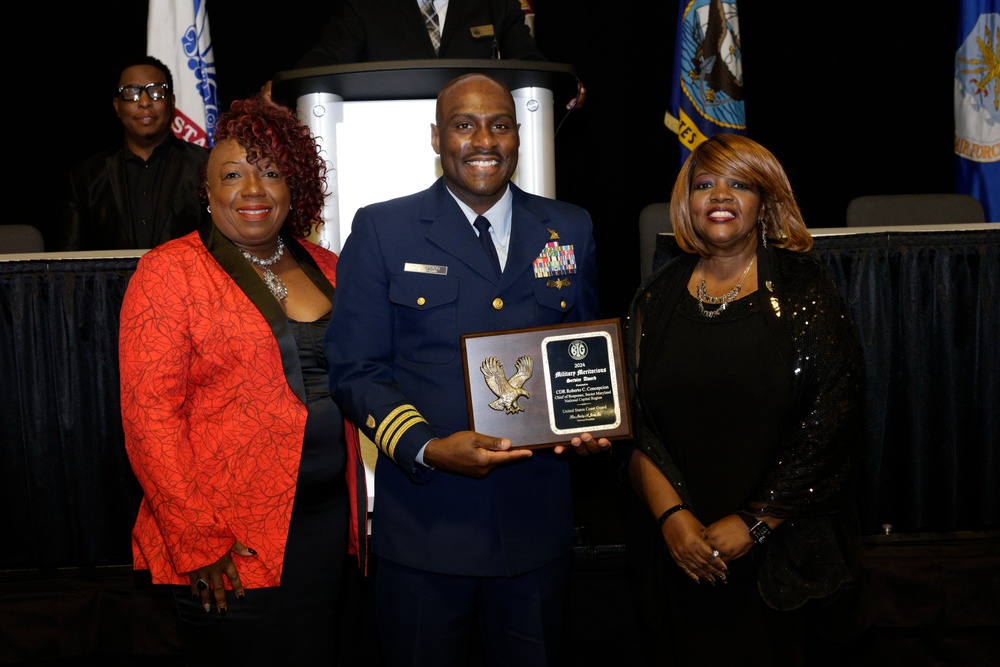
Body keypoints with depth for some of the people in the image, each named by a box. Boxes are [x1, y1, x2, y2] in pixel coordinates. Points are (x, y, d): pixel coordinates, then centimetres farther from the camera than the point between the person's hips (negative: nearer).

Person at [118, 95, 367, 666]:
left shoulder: (323, 267, 10)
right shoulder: (169, 270, -7)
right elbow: (149, 414, -11)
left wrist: (358, 502, 8)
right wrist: (198, 542, -15)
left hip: (327, 516, 5)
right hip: (229, 543, -5)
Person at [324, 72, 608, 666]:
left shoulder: (570, 231, 8)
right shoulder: (381, 230, -1)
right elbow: (354, 368, -4)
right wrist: (427, 449, -18)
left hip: (537, 522, 3)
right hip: (424, 523, -2)